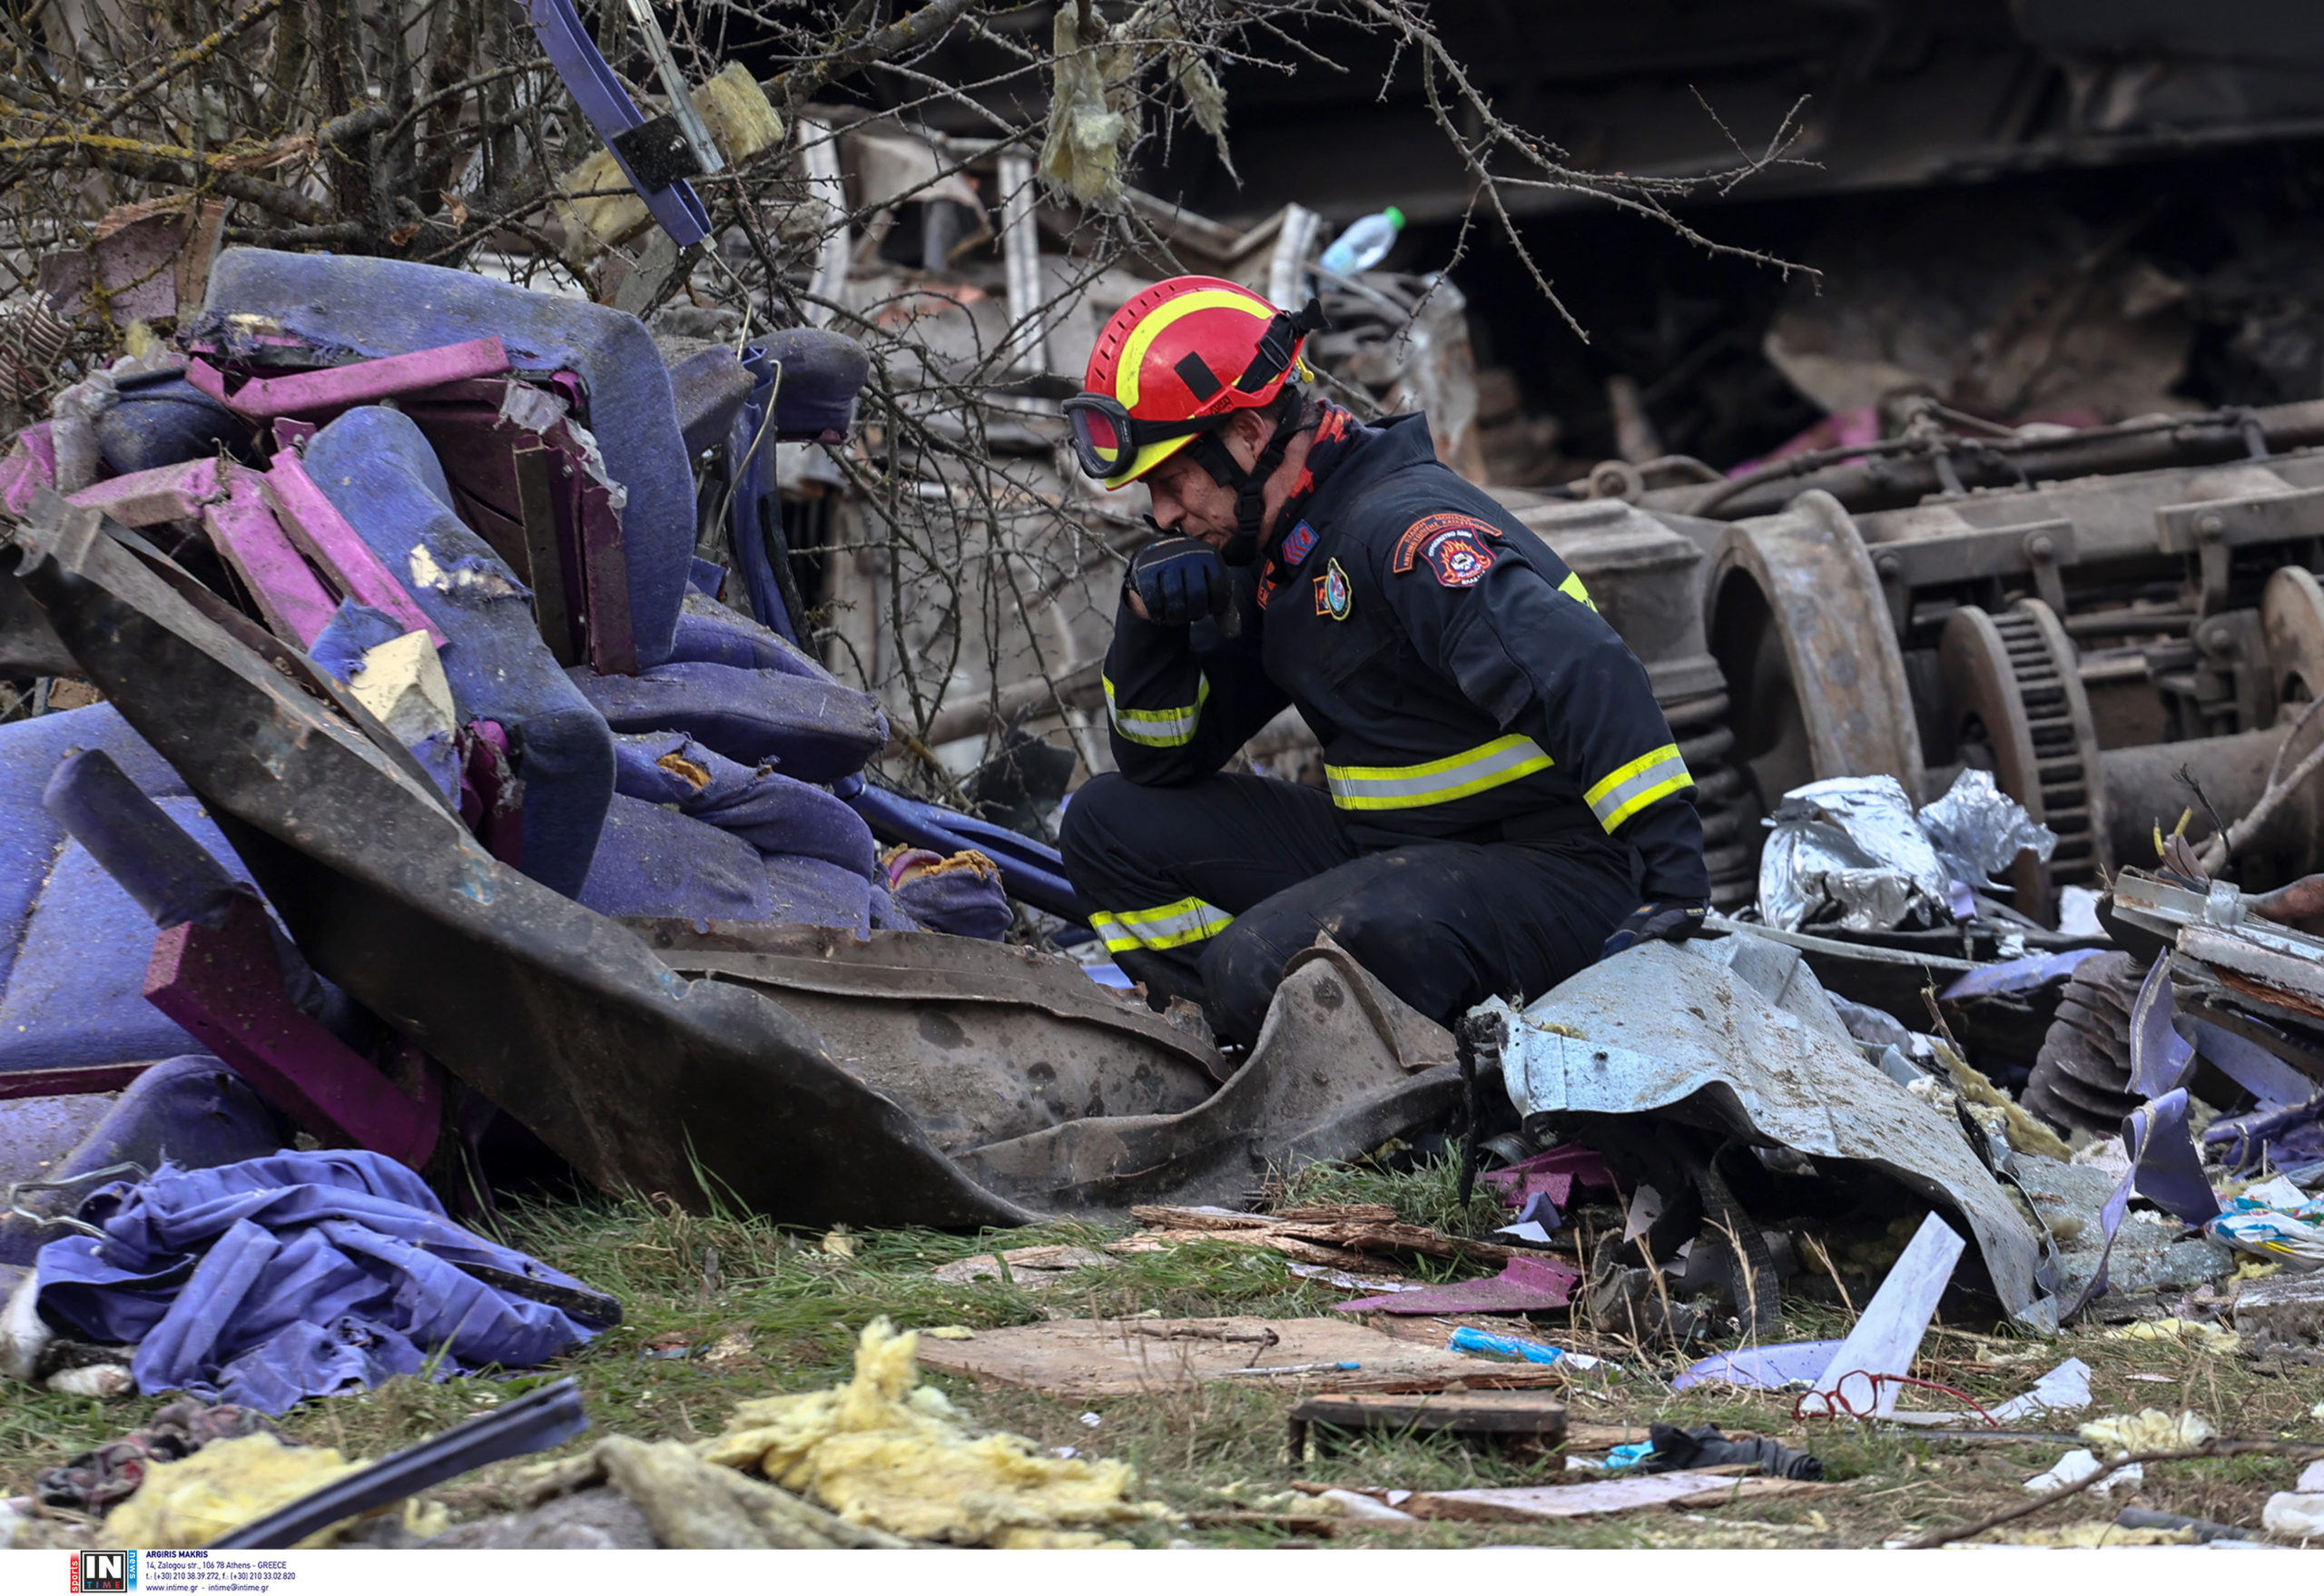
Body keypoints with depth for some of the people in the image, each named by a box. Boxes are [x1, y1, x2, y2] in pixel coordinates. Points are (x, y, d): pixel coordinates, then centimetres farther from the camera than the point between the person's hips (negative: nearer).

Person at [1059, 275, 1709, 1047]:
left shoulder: (1401, 526, -20)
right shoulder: (1268, 558, 11)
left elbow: (1583, 674, -31)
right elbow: (1164, 762, 16)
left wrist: (1673, 868, -40)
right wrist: (1150, 621, -4)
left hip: (1546, 877, -10)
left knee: (1265, 965, -32)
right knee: (1110, 823, 6)